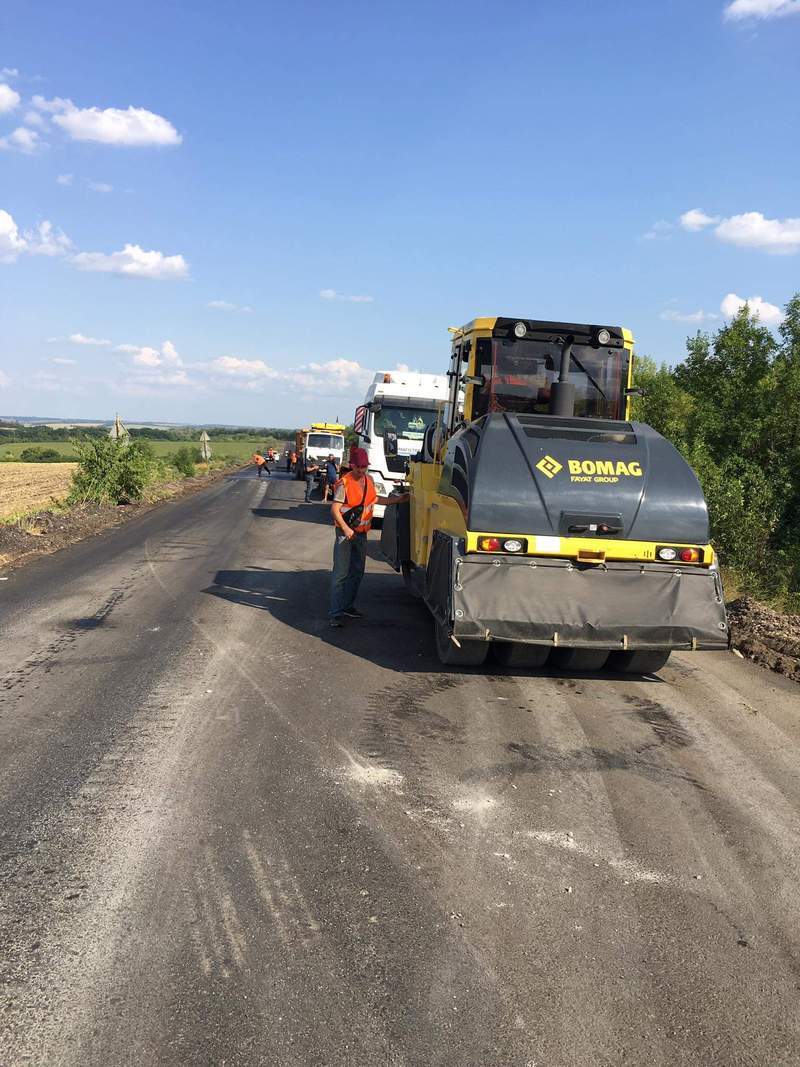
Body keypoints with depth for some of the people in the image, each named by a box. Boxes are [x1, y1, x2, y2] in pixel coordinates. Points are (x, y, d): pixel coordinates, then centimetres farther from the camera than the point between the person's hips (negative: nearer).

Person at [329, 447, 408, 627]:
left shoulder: (369, 480, 7)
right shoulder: (344, 483, -15)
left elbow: (374, 499, 25)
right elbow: (335, 509, -19)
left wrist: (397, 500, 25)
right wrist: (345, 528, -30)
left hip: (361, 533, 8)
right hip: (345, 532, -7)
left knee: (357, 572, 15)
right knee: (341, 573, -8)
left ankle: (348, 606, 29)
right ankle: (336, 613, -8)